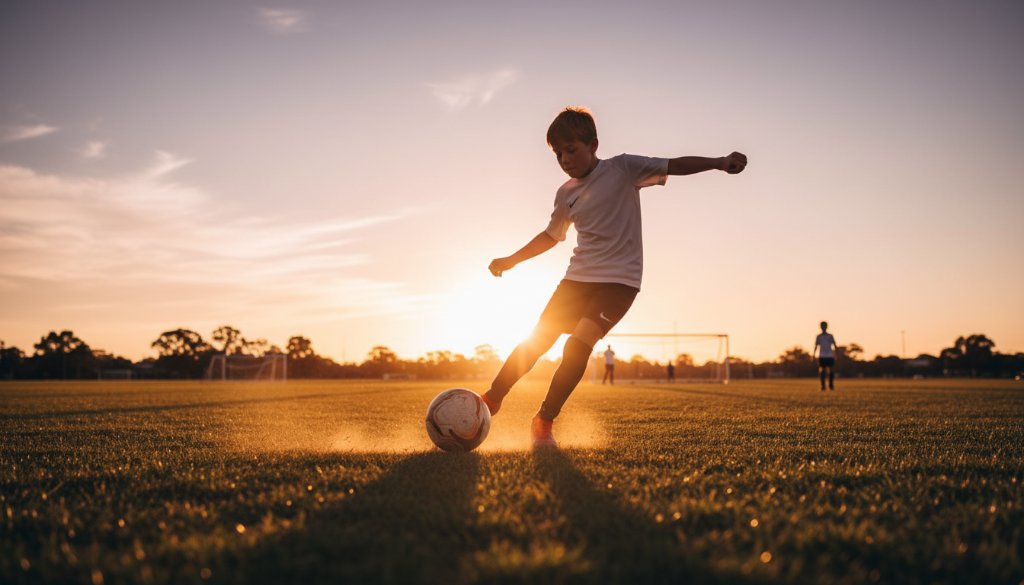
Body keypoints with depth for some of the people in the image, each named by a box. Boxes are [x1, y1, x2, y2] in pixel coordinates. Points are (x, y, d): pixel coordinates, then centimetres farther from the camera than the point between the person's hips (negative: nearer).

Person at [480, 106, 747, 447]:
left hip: (620, 280, -5)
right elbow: (552, 236, 24)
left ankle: (544, 422, -8)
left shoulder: (622, 169, -5)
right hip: (578, 278, 5)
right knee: (536, 341, 4)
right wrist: (511, 260, 24)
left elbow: (673, 166, -13)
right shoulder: (565, 194, 9)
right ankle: (491, 400, 19)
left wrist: (720, 162, -28)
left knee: (577, 346, -20)